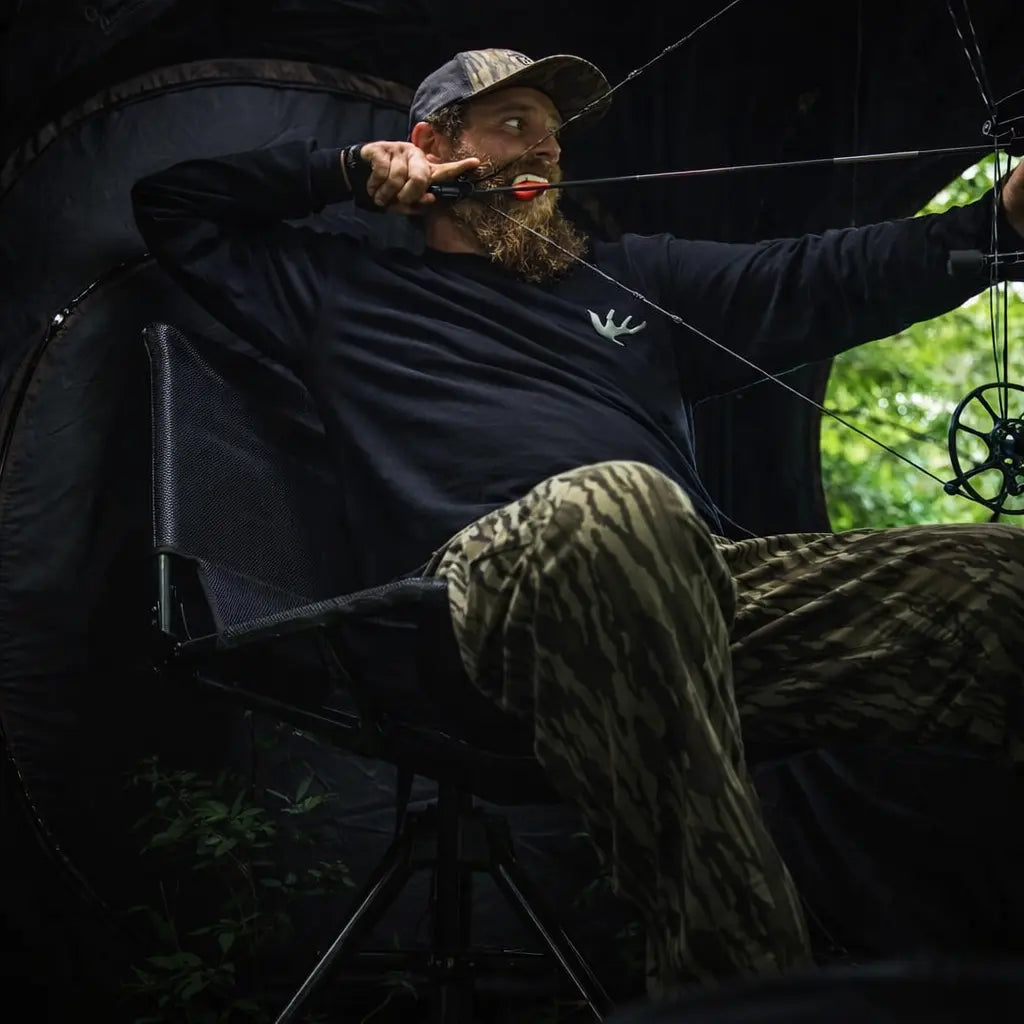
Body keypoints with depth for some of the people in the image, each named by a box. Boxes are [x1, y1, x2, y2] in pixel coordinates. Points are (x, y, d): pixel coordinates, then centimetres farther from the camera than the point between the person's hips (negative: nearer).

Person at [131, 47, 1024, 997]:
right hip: (486, 589, -4)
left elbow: (824, 279, 24)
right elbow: (170, 204, 33)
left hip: (691, 590, 4)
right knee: (613, 506, -44)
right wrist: (350, 168, 26)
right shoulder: (346, 288, 28)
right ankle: (737, 976, -50)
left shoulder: (630, 275, 35)